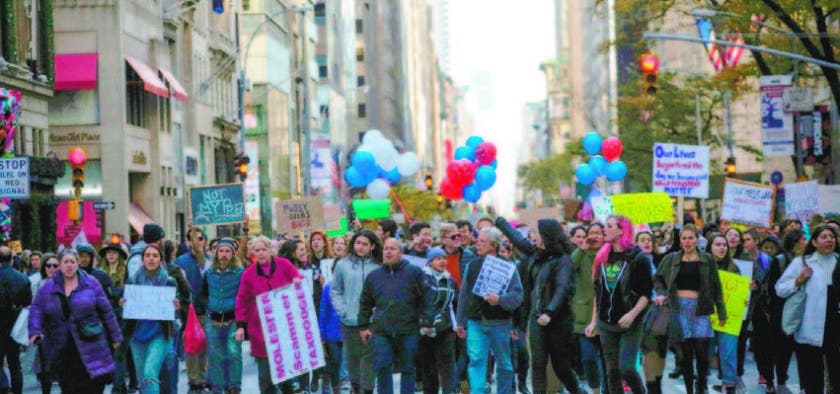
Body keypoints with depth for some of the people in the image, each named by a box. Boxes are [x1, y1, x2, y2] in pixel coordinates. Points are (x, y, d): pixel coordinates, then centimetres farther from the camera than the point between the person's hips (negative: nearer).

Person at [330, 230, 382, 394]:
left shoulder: (378, 267, -3)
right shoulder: (343, 265, 2)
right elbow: (335, 291, 6)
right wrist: (342, 310, -4)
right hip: (349, 321, 2)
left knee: (369, 356, 0)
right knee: (352, 356, 12)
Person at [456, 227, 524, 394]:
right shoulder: (472, 266, 8)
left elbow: (518, 296, -10)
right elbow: (463, 295, 13)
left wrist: (499, 299, -27)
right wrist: (461, 322, 12)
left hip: (500, 324, -2)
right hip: (475, 322, 2)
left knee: (504, 363, 10)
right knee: (476, 360, -10)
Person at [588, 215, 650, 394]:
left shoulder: (637, 258, -7)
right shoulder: (603, 257, 9)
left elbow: (646, 293, -9)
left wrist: (632, 314, -22)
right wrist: (594, 321, 13)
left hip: (630, 325, -5)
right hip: (606, 324, 5)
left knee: (627, 368, -13)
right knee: (612, 371, 5)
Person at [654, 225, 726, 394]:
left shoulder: (707, 260, 4)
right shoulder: (671, 259, 7)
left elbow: (716, 287, 5)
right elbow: (658, 278, 15)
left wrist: (721, 313, 3)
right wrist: (661, 294, -4)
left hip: (700, 308, -1)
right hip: (679, 307, 1)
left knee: (702, 352, -6)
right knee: (686, 353, 2)